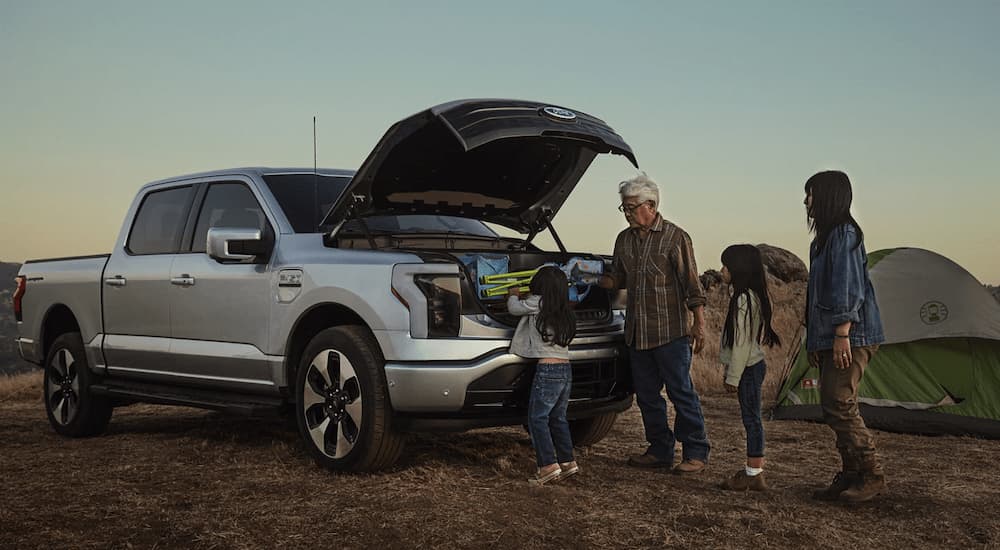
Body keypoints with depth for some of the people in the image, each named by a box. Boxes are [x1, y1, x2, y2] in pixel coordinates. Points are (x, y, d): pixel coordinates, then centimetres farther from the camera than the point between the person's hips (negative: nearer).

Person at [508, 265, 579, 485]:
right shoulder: (564, 312, 14)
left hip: (547, 369, -7)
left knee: (538, 418, -3)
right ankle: (567, 462, 18)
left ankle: (549, 465, -8)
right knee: (558, 418, 16)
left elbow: (514, 308, 8)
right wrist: (519, 298, 31)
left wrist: (513, 295, 27)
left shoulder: (538, 303, -5)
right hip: (566, 369, 7)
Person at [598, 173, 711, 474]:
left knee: (681, 392, -3)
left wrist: (699, 324, -9)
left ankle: (696, 453, 5)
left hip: (670, 331, -6)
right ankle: (660, 451, 21)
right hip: (637, 333, 6)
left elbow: (691, 283, -6)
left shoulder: (675, 237, -6)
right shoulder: (624, 239, 12)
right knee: (647, 395, 10)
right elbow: (617, 278, 20)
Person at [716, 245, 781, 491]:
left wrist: (733, 377, -16)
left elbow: (742, 341, -20)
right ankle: (753, 470, 19)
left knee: (751, 418, -5)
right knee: (751, 418, 13)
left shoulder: (744, 299, -18)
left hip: (748, 368, -10)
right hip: (751, 366, 10)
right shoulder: (754, 296, 14)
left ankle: (754, 475, -1)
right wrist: (732, 373, 22)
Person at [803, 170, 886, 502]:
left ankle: (872, 476, -3)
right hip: (830, 338, 10)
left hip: (851, 336, -10)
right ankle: (851, 475, 14)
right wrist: (816, 339, 24)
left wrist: (842, 333, -23)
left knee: (840, 404, -12)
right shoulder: (825, 237, 20)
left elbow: (848, 287, -19)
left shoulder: (844, 233, -11)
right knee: (832, 406, 9)